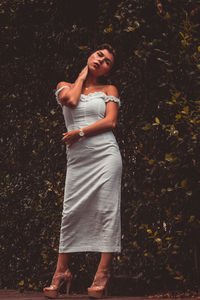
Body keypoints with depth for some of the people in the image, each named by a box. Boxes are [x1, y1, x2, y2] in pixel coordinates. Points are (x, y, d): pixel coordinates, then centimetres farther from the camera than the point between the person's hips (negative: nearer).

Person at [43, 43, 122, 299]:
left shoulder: (109, 90, 13)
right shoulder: (65, 86, 18)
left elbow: (110, 121, -1)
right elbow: (72, 101, -5)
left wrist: (79, 133, -8)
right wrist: (82, 74, 10)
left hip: (105, 153, -1)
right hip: (77, 159, 1)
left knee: (106, 210, -7)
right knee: (71, 212, -3)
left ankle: (103, 273, -6)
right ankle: (62, 272, 2)